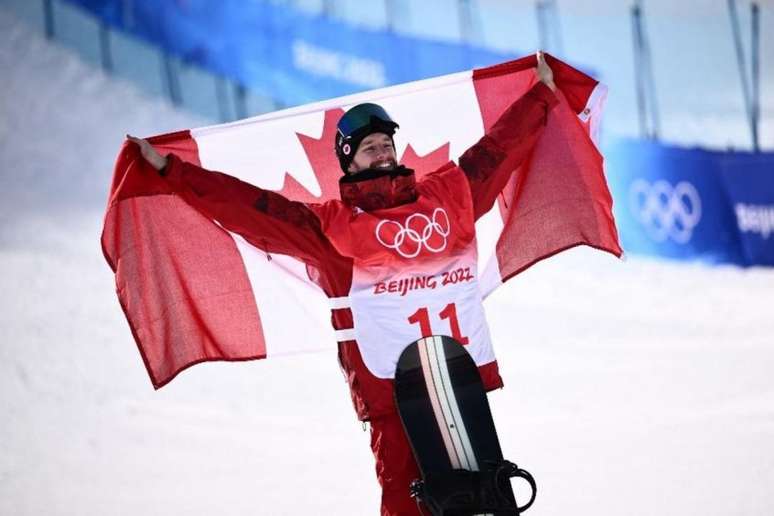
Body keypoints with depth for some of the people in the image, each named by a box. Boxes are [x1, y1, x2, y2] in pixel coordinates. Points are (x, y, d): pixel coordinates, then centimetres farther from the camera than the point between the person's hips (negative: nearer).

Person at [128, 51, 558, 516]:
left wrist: (543, 92, 33)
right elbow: (249, 206, -1)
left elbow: (495, 149, 24)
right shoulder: (331, 226, 1)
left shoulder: (446, 194, 13)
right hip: (393, 386, -4)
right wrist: (170, 170, -3)